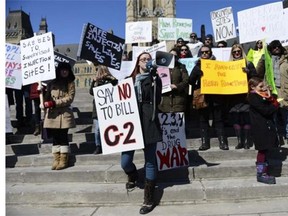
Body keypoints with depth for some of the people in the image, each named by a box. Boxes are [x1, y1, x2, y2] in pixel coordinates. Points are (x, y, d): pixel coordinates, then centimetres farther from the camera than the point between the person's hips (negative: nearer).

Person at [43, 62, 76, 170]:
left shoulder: (70, 83, 3)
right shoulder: (52, 83, 13)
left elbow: (69, 98, -8)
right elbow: (46, 97, 17)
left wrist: (54, 103, -14)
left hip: (64, 114, -3)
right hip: (52, 114, 3)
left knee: (63, 137, -2)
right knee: (55, 137, 6)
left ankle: (63, 160, 4)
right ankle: (56, 160, 12)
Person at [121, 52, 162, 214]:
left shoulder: (155, 79, 9)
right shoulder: (130, 79, 16)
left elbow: (156, 100, -7)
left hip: (148, 123, -2)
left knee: (150, 161, 2)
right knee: (125, 161, -2)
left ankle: (149, 200, 13)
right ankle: (133, 177, 35)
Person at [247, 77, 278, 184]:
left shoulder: (261, 95, 14)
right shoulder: (253, 97, -13)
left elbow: (271, 109, 7)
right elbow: (266, 110, -20)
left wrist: (270, 98, -7)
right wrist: (275, 105, -5)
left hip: (266, 126, 8)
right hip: (260, 128, -8)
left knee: (265, 150, 12)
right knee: (263, 150, -4)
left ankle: (264, 172, 20)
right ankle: (261, 174, 5)